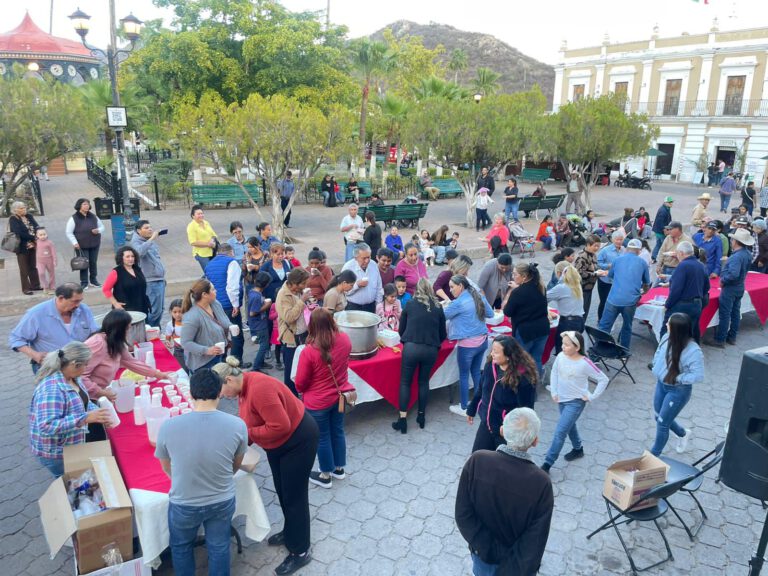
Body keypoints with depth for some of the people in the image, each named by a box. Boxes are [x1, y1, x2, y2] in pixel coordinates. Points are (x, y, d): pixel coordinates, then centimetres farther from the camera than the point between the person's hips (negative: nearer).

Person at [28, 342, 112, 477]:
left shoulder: (72, 377, -2)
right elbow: (47, 426, -35)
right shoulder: (51, 389, -30)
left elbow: (83, 402, 12)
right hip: (56, 453, -8)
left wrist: (99, 413, -6)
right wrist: (86, 418, -39)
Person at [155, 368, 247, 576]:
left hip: (183, 504, 0)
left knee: (181, 547, 29)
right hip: (222, 502, 0)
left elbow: (166, 467, -1)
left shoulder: (169, 427, -22)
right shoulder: (237, 425, -21)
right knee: (219, 547, 25)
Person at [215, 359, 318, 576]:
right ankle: (290, 532, 43)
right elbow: (249, 421, 5)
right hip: (277, 444, 9)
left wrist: (248, 434, -24)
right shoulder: (244, 387, -3)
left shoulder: (259, 388, -33)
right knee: (282, 491, 22)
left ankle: (300, 552, 16)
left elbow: (280, 426, -34)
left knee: (294, 495, 2)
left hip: (298, 440, -9)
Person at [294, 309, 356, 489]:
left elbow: (300, 383, -14)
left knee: (322, 438, 14)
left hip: (318, 402, -5)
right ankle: (339, 468, 41)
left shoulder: (309, 351, -28)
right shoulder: (345, 340, -15)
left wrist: (302, 391, 6)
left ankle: (326, 476, 32)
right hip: (340, 396, 5)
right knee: (337, 432, 22)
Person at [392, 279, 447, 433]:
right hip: (431, 350, 2)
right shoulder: (438, 307, 10)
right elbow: (443, 334, 15)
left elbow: (401, 329, 14)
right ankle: (421, 416, 28)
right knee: (423, 381, 19)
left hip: (411, 347, -2)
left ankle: (402, 419, 6)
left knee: (405, 382, 9)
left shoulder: (410, 304, 7)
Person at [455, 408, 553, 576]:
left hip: (482, 554, 1)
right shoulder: (541, 483, -27)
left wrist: (491, 550, -14)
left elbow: (463, 515, -20)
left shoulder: (477, 461, -25)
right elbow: (533, 545, -22)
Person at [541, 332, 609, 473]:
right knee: (569, 426, 25)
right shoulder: (560, 356, -10)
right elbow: (554, 372, 8)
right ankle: (577, 449, 51)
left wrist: (592, 397, -13)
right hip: (561, 399, 6)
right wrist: (553, 392, 2)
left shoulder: (585, 364, -24)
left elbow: (604, 380, -15)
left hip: (576, 402, -6)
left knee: (560, 432, -7)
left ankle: (547, 463, 2)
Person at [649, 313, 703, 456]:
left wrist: (677, 378, -25)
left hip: (678, 391, -7)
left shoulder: (693, 351, -30)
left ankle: (654, 454, 27)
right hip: (661, 384, 7)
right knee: (659, 417, 22)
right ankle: (683, 434, 52)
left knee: (662, 423, 5)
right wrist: (656, 368, -3)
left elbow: (698, 376, -27)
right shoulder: (667, 338, -11)